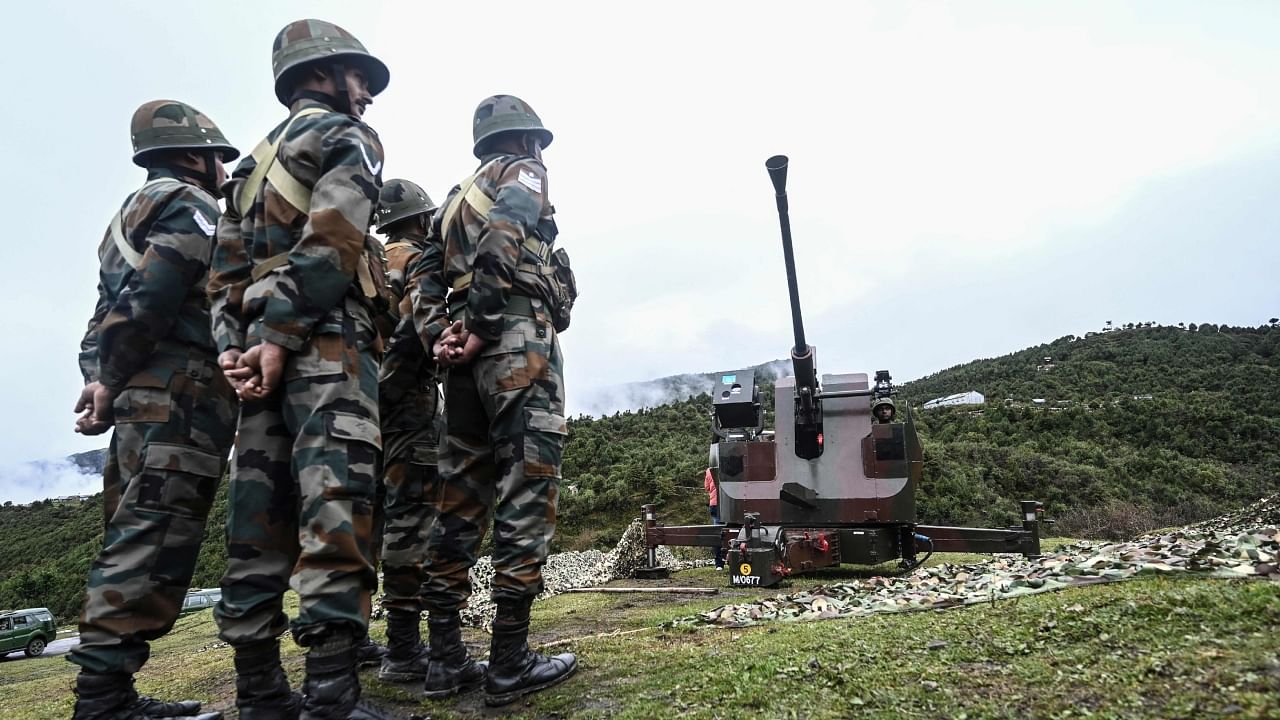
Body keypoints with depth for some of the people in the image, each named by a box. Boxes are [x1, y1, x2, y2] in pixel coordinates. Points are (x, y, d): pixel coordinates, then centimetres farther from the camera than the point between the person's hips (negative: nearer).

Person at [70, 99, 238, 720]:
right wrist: (110, 382, -9)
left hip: (145, 394, 10)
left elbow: (117, 304, 18)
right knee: (153, 539, -12)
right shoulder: (188, 207, -1)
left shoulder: (137, 209, 29)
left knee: (134, 540, 9)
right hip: (177, 392, -10)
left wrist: (107, 380, 8)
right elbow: (150, 301, -15)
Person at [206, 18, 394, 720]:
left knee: (261, 519, 5)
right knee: (335, 513, -14)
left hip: (264, 349, 8)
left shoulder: (256, 161, 29)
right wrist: (281, 337, -14)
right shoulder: (345, 137, 4)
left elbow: (226, 268, 18)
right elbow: (330, 245, -13)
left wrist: (233, 344, 7)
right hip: (327, 346, -8)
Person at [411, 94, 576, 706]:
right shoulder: (524, 171, 6)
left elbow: (427, 282, 18)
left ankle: (446, 659, 9)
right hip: (518, 345, -8)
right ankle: (509, 664, -7)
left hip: (467, 358, 8)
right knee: (526, 495, -8)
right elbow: (501, 241, -15)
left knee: (460, 502, 6)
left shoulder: (460, 197, 29)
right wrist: (483, 327, -14)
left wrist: (440, 338, 4)